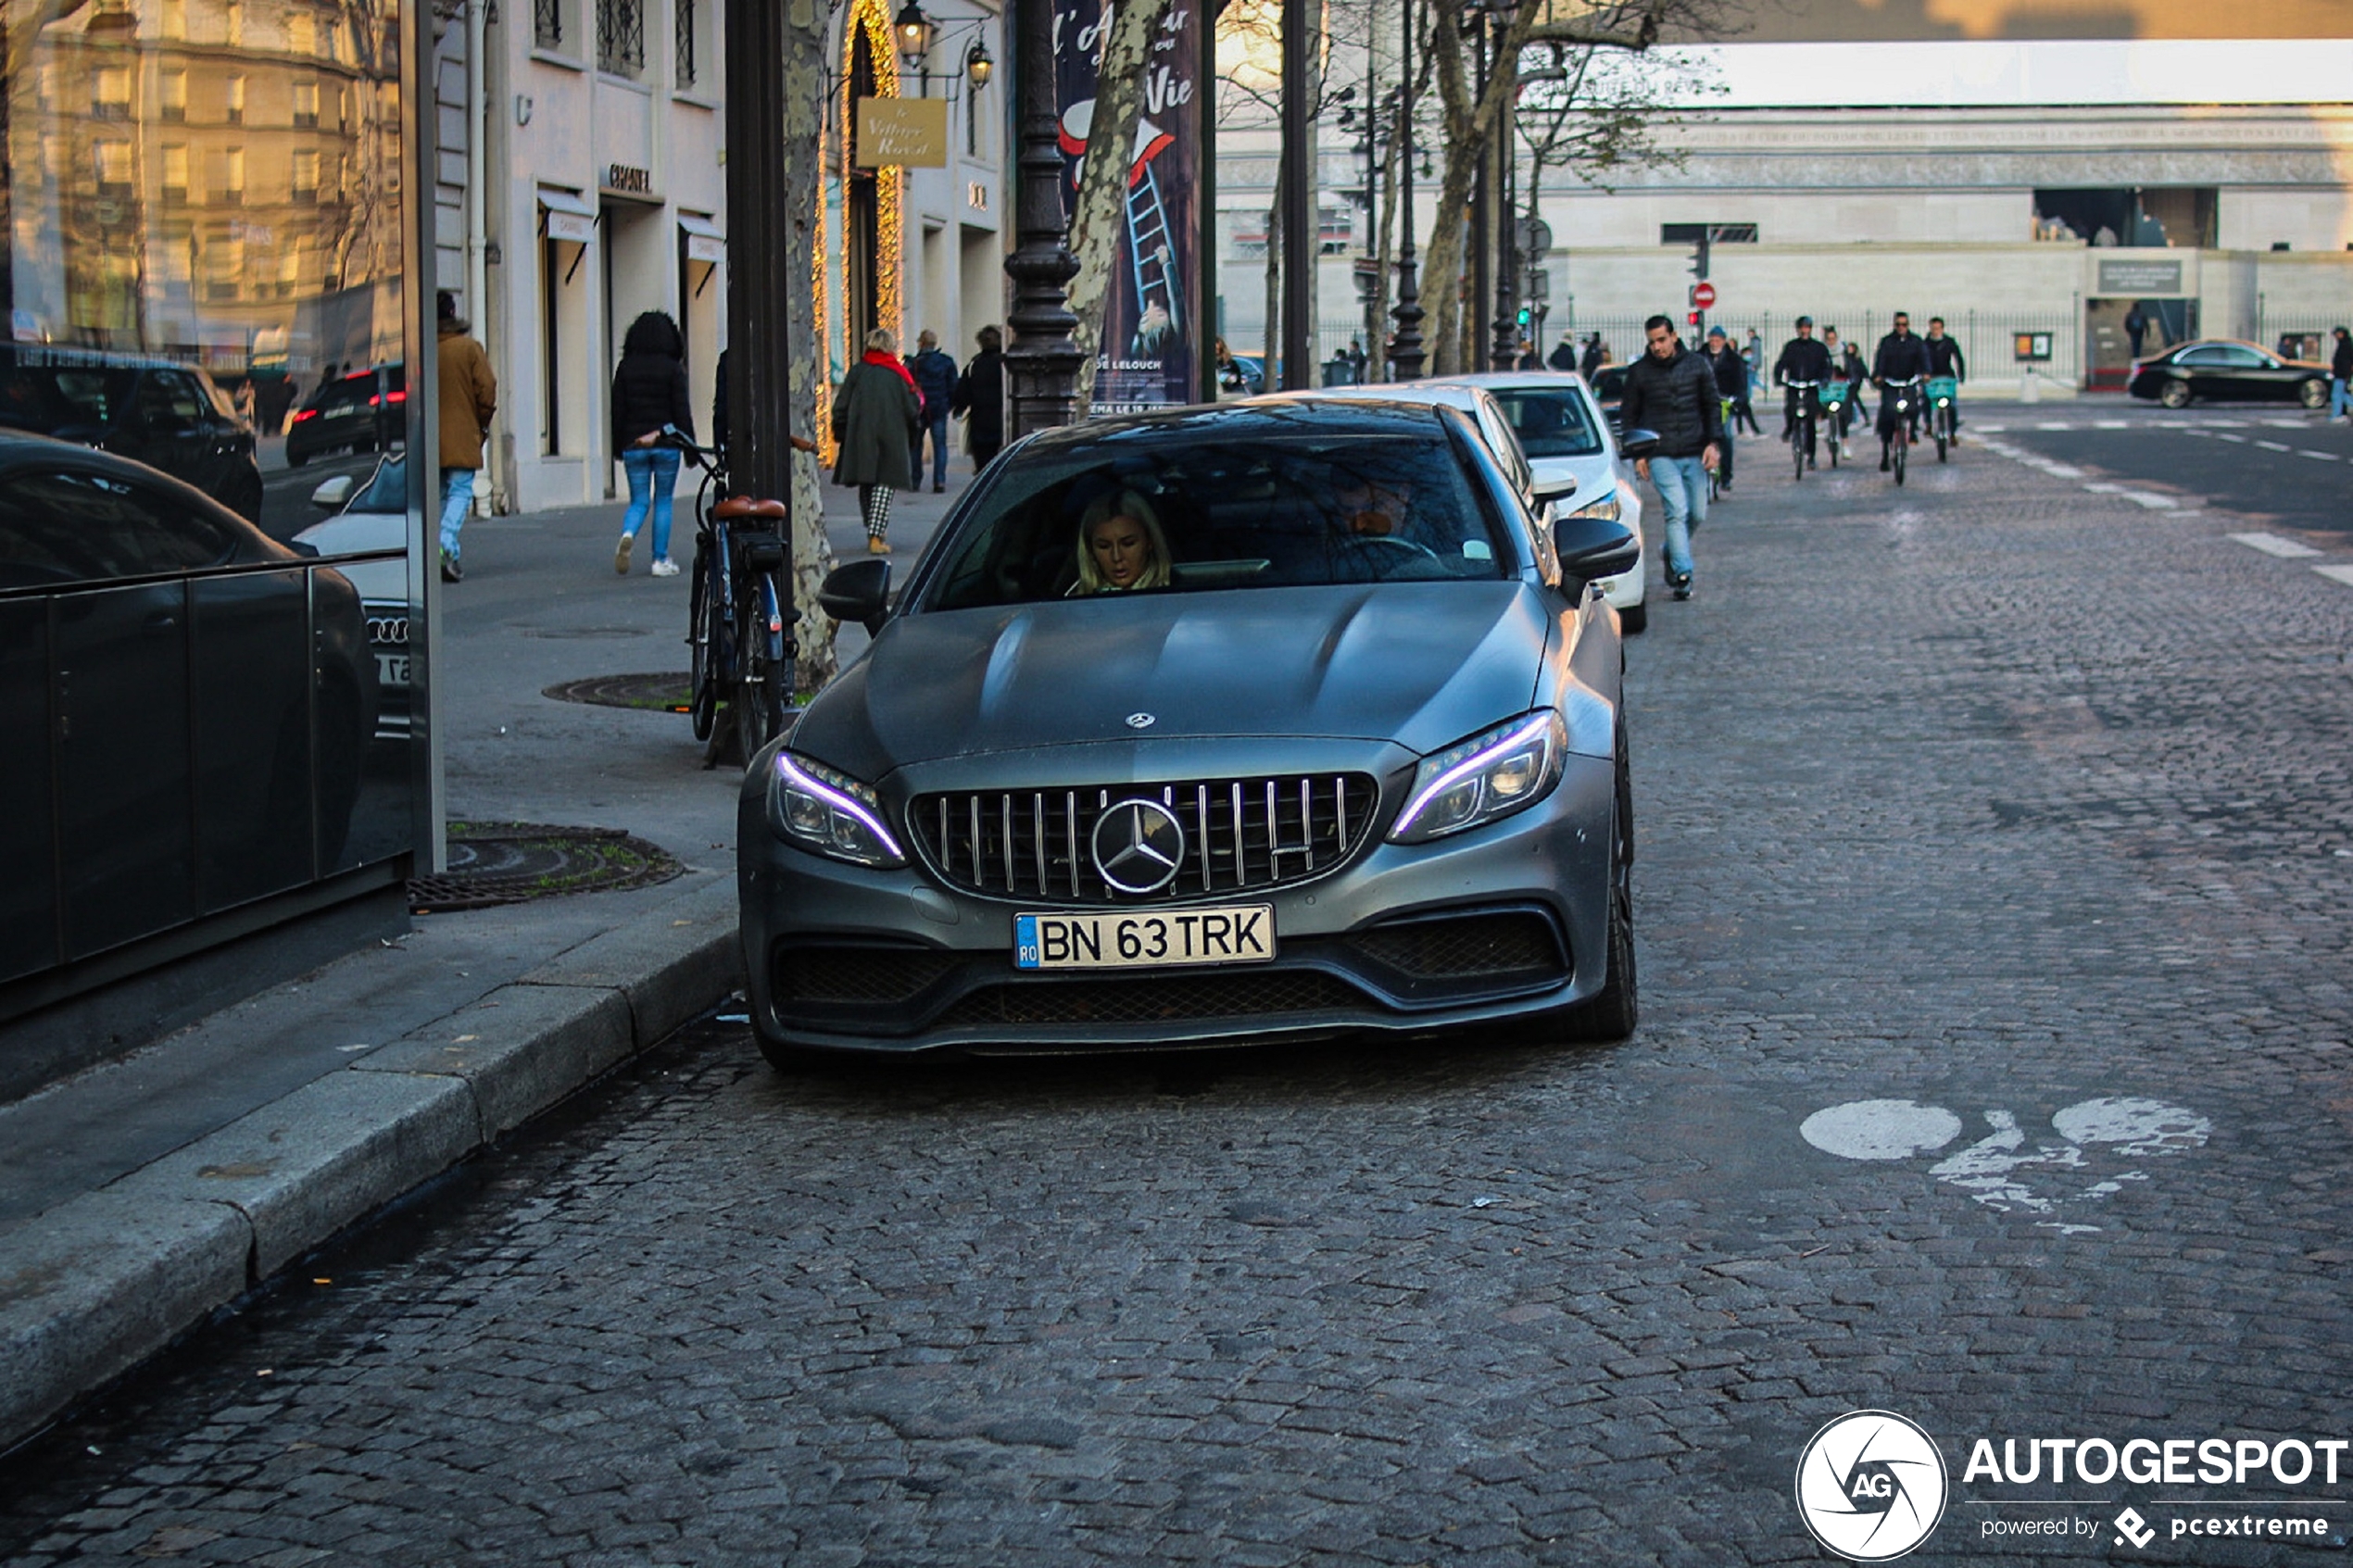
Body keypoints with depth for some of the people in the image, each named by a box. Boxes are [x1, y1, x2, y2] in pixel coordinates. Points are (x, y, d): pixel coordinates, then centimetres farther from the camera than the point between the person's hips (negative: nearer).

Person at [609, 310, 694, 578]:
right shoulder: (672, 368, -5)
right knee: (663, 501, 8)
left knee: (639, 502, 8)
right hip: (666, 444, -2)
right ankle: (661, 560, 7)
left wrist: (618, 446, 12)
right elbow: (682, 410, -5)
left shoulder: (625, 368, 3)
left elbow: (618, 410, 5)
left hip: (633, 444, 2)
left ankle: (627, 535, -23)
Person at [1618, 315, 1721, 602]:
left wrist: (1713, 442, 1)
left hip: (1694, 453, 2)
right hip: (1660, 456, -2)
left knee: (1698, 514, 5)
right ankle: (1682, 574, -17)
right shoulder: (1639, 372, 2)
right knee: (1677, 511, -16)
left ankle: (1672, 552, 32)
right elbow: (1629, 415, 8)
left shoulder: (1697, 365, 5)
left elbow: (1712, 405, 11)